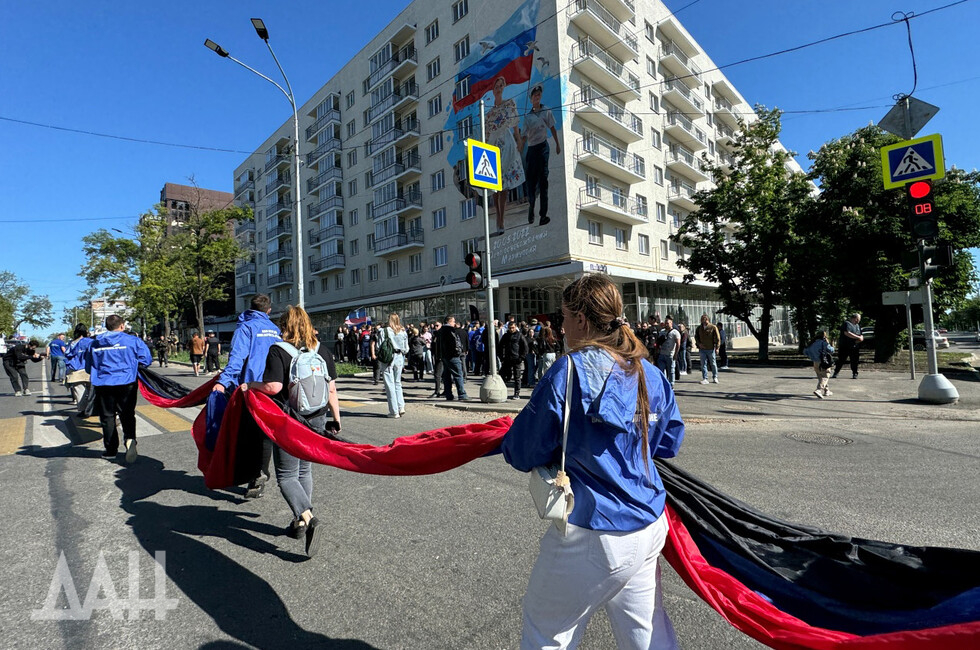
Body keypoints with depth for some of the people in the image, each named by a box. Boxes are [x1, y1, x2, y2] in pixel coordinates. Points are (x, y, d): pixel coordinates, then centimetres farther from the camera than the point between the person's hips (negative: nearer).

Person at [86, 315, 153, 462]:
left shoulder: (95, 344, 8)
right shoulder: (132, 340, -2)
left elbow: (88, 367, 16)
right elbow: (147, 360, -2)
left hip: (102, 385, 2)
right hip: (126, 383, -2)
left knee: (107, 417, 10)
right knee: (127, 414, 5)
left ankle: (111, 450, 15)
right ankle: (129, 438, -20)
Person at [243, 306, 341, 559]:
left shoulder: (277, 351, -11)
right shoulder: (323, 352, 3)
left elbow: (274, 386, -21)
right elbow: (331, 389, 3)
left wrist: (251, 385, -2)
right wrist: (336, 418, 10)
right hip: (316, 421, 5)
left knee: (287, 476, 4)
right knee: (304, 471, 19)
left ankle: (306, 518, -16)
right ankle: (300, 523, 27)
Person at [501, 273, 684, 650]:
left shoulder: (570, 371, -19)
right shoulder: (651, 374, 0)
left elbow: (523, 455, -14)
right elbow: (669, 443, 13)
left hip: (592, 535, -6)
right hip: (650, 527, 7)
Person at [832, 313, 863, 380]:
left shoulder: (857, 325, 19)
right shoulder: (846, 323, -8)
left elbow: (861, 335, 23)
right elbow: (847, 333, -22)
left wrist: (861, 338, -1)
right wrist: (858, 337, -18)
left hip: (855, 347, 7)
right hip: (845, 347, -7)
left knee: (854, 361, 6)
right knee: (841, 360, -4)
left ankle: (855, 374, 14)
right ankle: (835, 373, 2)